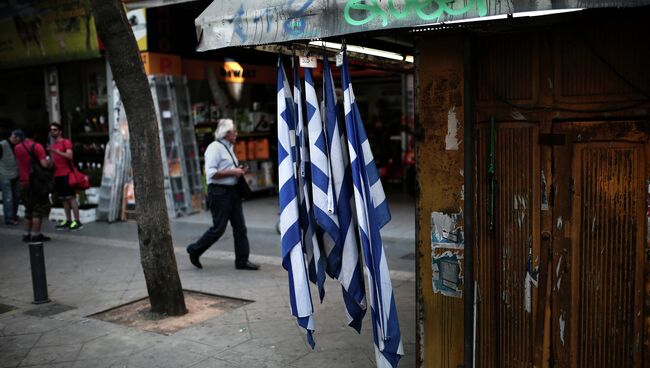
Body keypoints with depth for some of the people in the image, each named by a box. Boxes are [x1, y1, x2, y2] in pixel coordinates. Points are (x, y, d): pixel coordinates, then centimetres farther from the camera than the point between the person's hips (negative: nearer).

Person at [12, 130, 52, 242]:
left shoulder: (17, 148, 5)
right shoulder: (37, 146, -11)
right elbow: (45, 164, -20)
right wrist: (50, 162, 0)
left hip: (24, 183, 6)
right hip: (36, 182, -6)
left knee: (29, 209, 17)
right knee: (39, 208, 0)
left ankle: (27, 234, 16)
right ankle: (35, 234, -3)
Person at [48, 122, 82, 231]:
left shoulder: (66, 142, -3)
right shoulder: (52, 145, 19)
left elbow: (69, 156, -17)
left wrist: (56, 151, -22)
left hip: (66, 174, -7)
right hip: (57, 175, 7)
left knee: (71, 197, -8)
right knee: (63, 199, 7)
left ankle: (77, 221, -8)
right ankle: (68, 221, 11)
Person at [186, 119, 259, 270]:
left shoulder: (228, 147, 17)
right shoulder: (214, 148, -12)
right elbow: (211, 173, -21)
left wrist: (238, 170, 10)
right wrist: (232, 172, -19)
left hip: (232, 191, 9)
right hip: (219, 192, -9)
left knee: (240, 227, 6)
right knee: (218, 228, -3)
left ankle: (242, 261, 11)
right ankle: (194, 251, 17)